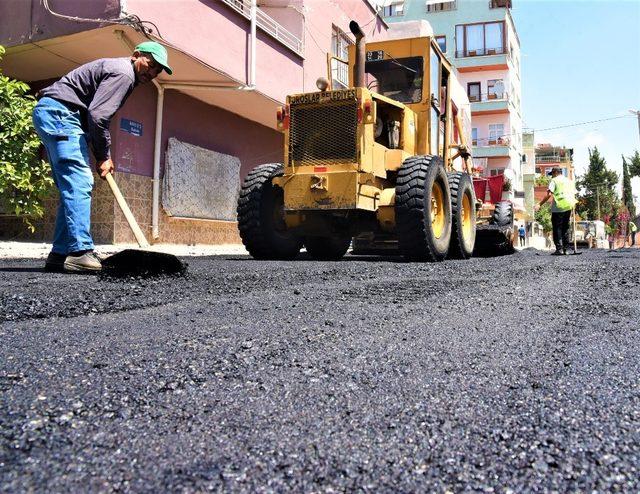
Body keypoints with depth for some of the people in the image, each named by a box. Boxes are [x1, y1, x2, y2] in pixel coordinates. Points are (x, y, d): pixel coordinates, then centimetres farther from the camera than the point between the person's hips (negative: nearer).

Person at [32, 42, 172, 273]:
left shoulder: (115, 69, 24)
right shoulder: (123, 73, -10)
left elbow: (97, 113, 21)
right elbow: (97, 116, -19)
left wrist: (103, 156, 13)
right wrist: (103, 157, -9)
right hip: (59, 113, -11)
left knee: (72, 187, 7)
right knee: (79, 184, -17)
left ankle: (60, 254, 6)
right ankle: (79, 252, -23)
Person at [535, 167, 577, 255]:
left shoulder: (554, 180, -1)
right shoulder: (570, 181, 19)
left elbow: (549, 194, -12)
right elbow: (574, 195, 17)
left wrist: (540, 204, -11)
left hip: (558, 208, -6)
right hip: (568, 207, 6)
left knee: (557, 228, -3)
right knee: (565, 228, 12)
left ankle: (559, 249, -9)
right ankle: (565, 248, 11)